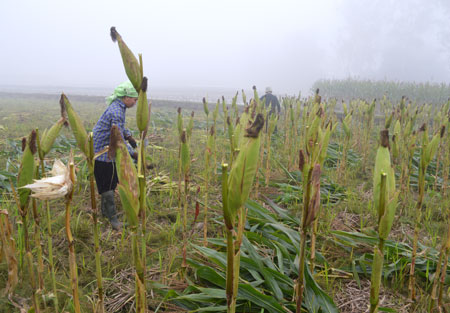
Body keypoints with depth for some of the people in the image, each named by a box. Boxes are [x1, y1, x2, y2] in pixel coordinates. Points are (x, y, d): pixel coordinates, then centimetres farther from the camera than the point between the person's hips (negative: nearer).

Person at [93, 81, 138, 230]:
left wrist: (128, 135, 5)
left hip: (109, 151, 10)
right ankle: (112, 217, 8)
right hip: (101, 152, -10)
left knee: (112, 181, 17)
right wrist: (132, 153, -23)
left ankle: (105, 211, 33)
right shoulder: (116, 112, -25)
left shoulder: (119, 107, 6)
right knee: (107, 184, -1)